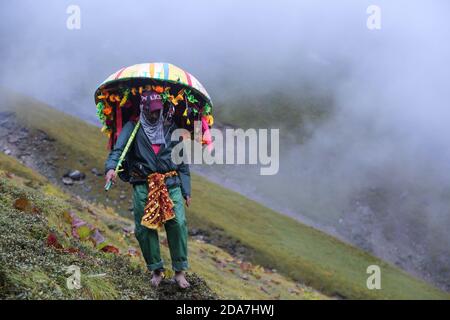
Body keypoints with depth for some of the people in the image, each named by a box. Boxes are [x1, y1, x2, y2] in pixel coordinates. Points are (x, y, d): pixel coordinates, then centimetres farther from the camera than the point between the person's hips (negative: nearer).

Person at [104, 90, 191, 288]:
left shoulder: (172, 128, 13)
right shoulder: (133, 127, 7)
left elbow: (183, 162, 16)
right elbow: (118, 149, -7)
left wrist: (186, 190, 12)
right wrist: (111, 167, -29)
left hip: (171, 184, 1)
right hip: (143, 185, 0)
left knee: (177, 224, -11)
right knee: (144, 228, -2)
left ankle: (179, 272, -2)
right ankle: (156, 270, 14)